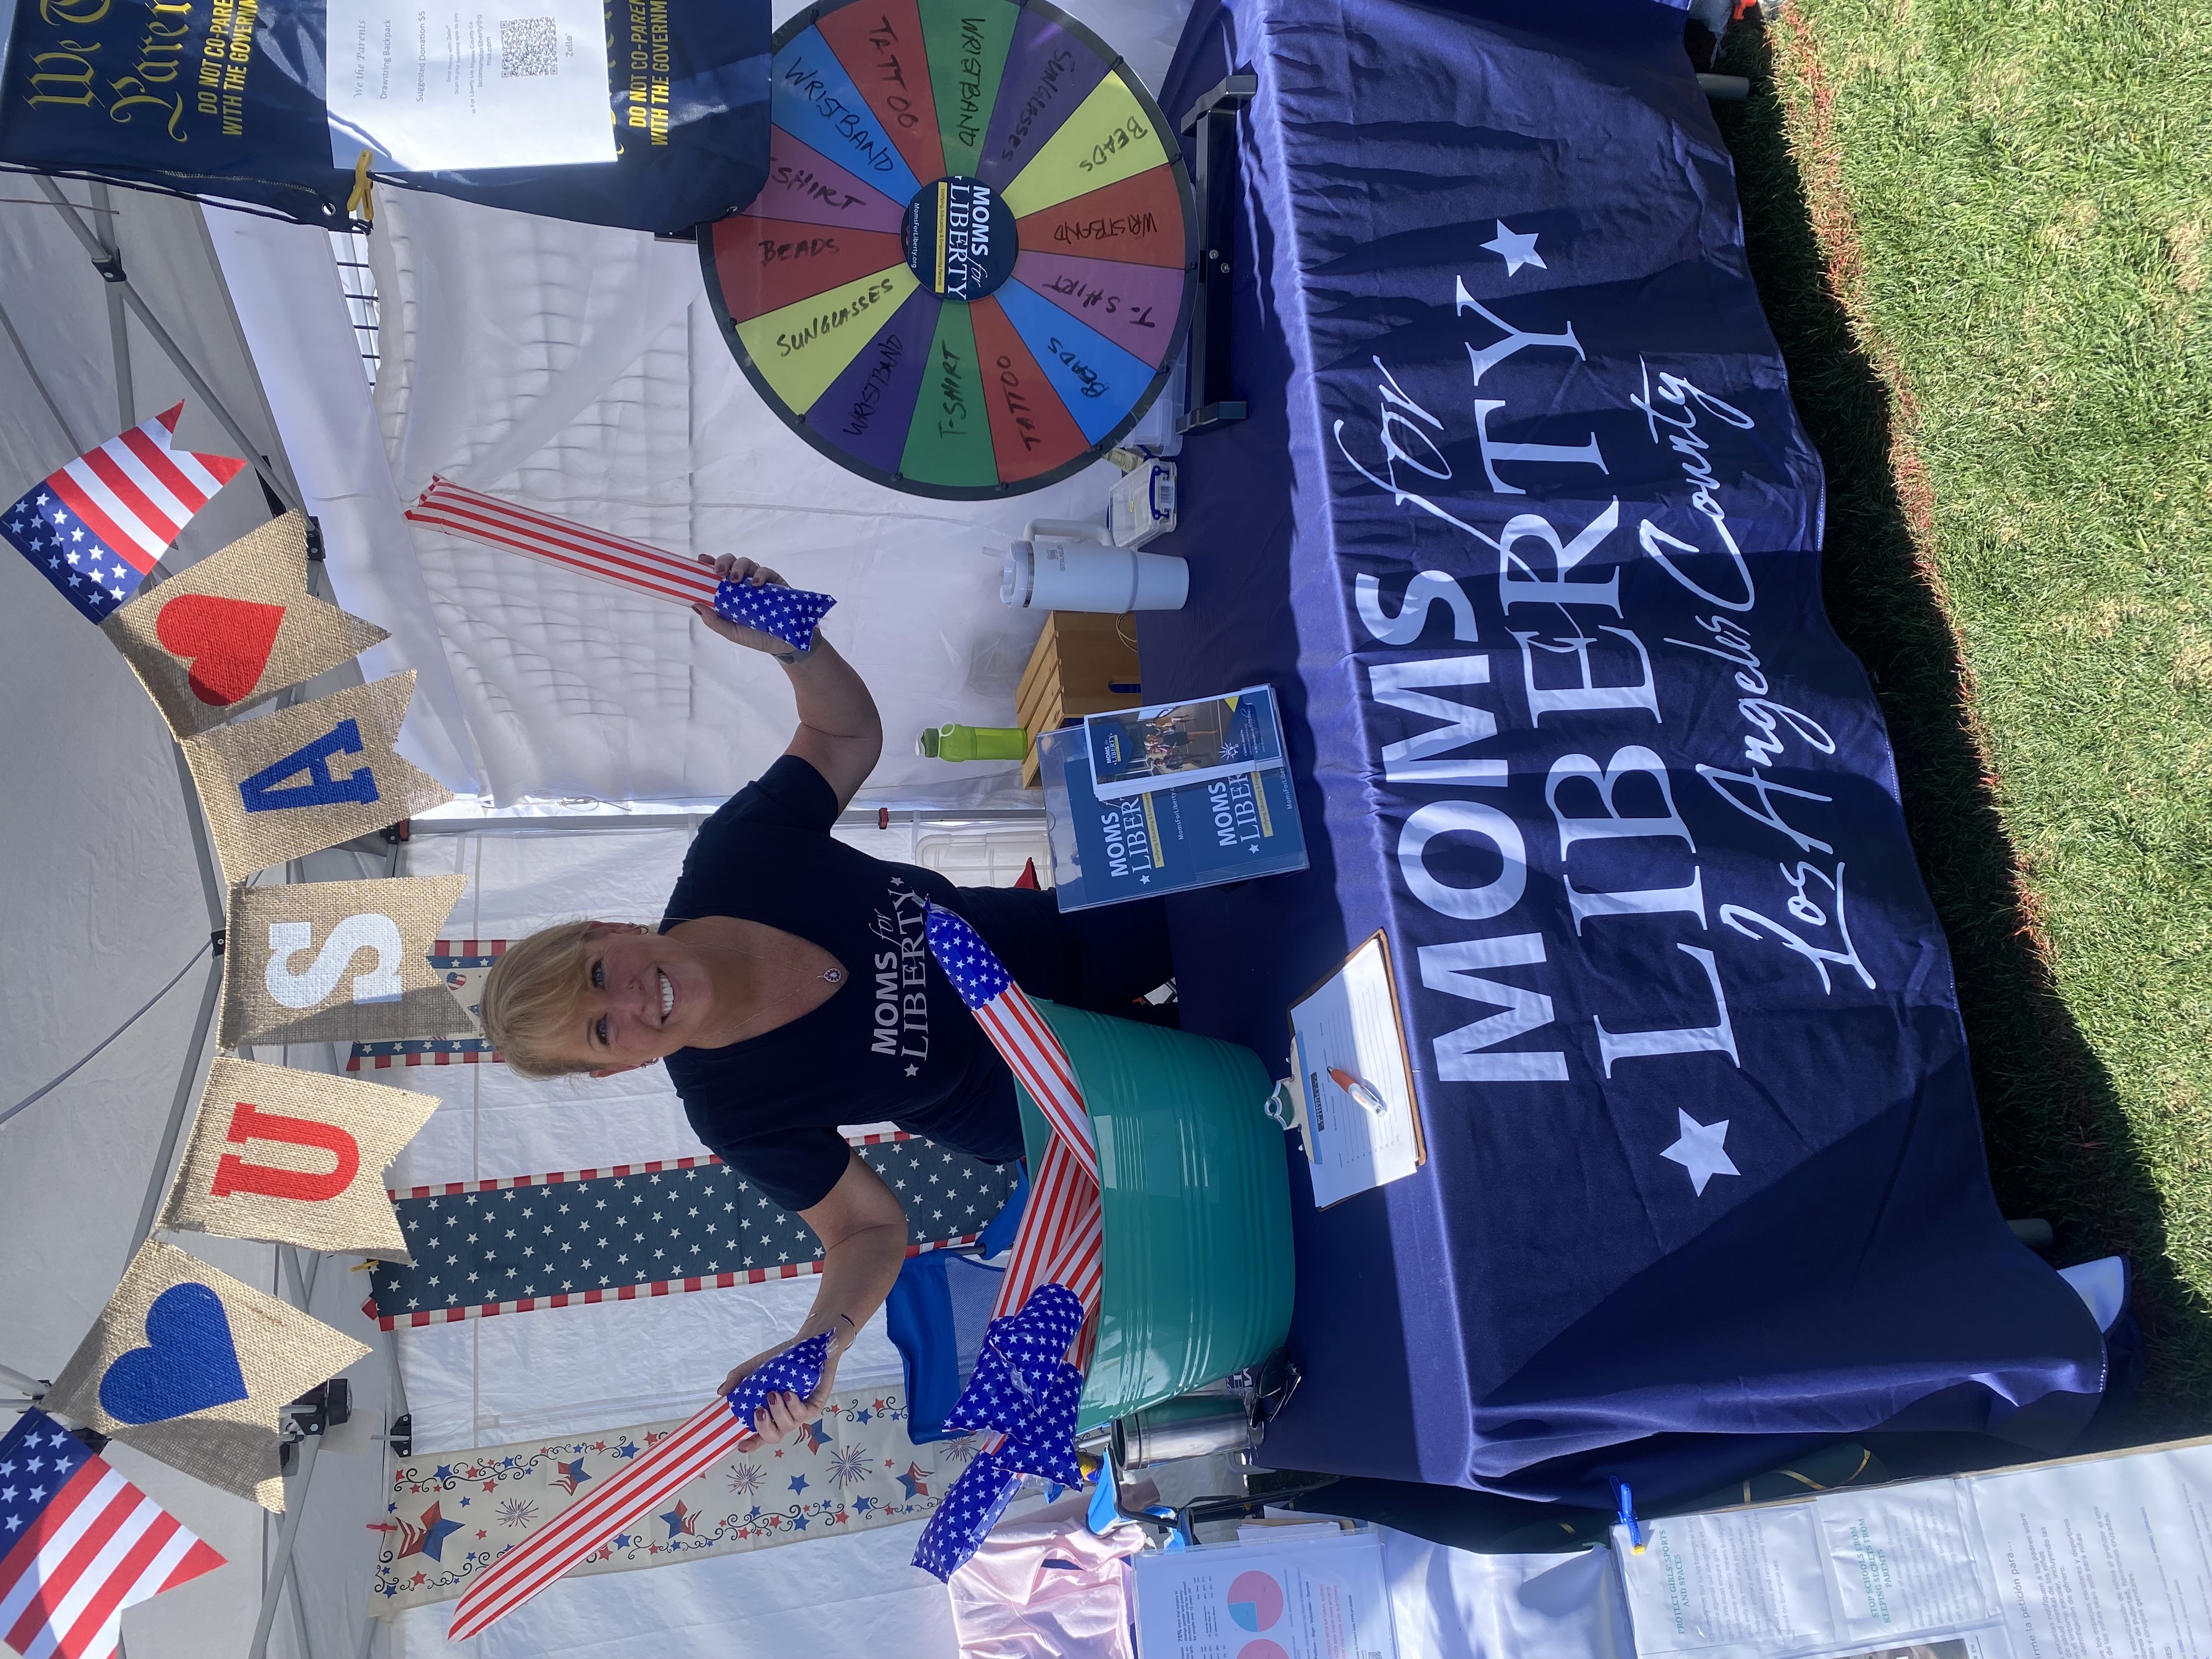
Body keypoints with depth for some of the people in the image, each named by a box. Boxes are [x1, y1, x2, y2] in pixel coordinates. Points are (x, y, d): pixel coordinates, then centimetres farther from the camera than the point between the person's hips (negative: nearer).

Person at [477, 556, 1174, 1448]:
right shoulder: (741, 1115, -28)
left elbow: (847, 732, -10)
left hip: (1057, 934, 3)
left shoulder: (736, 848, -25)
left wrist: (792, 639, -31)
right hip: (1035, 1102, -2)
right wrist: (814, 1347, -40)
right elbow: (870, 1231, -19)